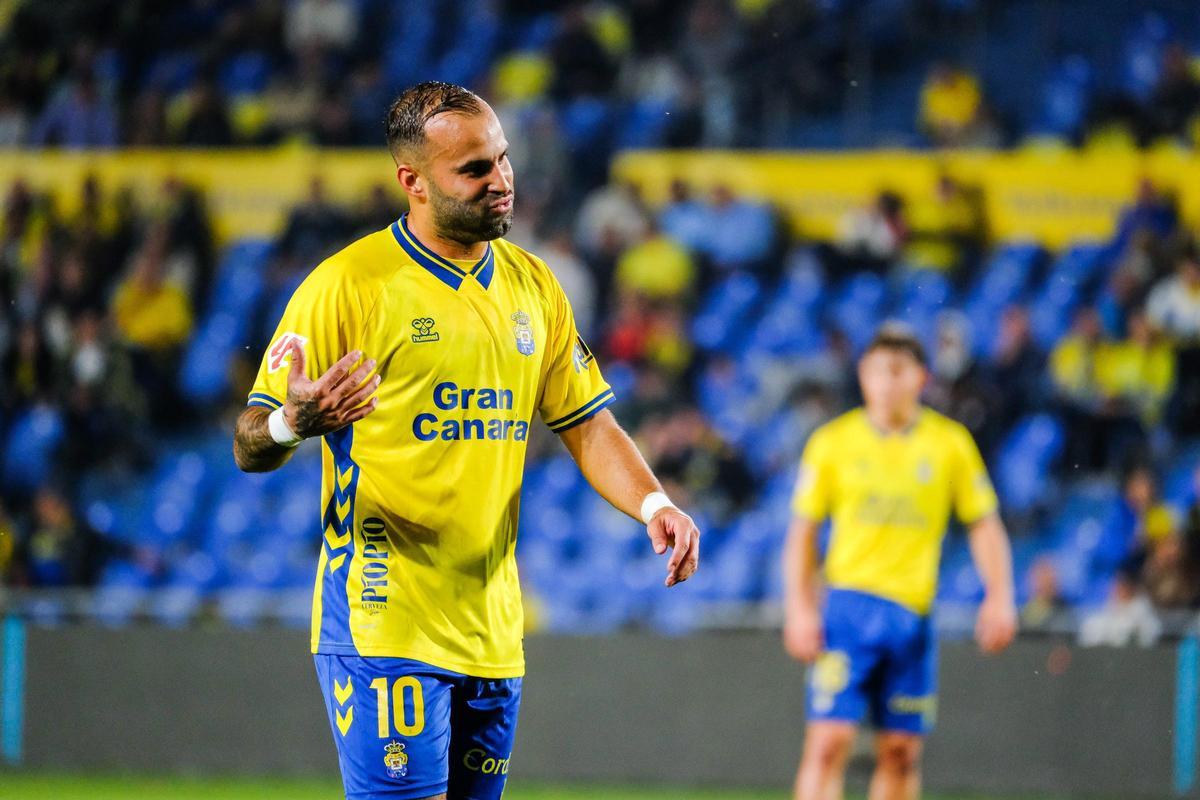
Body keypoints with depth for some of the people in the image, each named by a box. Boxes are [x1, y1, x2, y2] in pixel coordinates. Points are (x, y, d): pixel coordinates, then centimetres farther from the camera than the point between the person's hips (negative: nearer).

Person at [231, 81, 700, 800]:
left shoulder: (531, 284, 11)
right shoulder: (349, 284, -8)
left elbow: (589, 428, 16)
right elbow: (250, 450, -7)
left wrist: (654, 505, -3)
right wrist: (292, 424, -31)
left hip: (492, 627, 6)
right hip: (384, 626, -6)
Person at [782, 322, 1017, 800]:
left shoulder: (950, 443, 4)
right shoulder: (833, 442, 2)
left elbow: (983, 524, 10)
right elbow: (802, 531, 6)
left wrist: (999, 598, -1)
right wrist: (799, 609, -4)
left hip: (914, 612, 2)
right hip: (848, 604, -2)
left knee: (901, 752, 4)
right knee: (828, 742, -13)